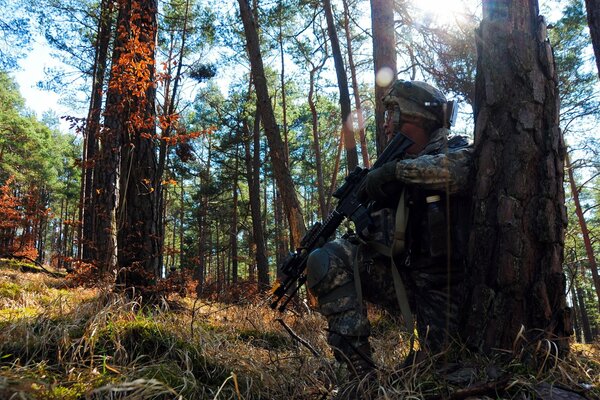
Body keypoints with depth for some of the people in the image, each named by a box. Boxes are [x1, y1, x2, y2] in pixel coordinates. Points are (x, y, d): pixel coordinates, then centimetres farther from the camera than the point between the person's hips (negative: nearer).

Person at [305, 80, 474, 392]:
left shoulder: (455, 151, -4)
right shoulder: (392, 176, 12)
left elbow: (458, 169, -32)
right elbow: (370, 236, 11)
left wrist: (396, 169, -25)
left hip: (439, 287, -4)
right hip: (398, 276, 4)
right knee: (327, 259, -18)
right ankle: (359, 370, -19)